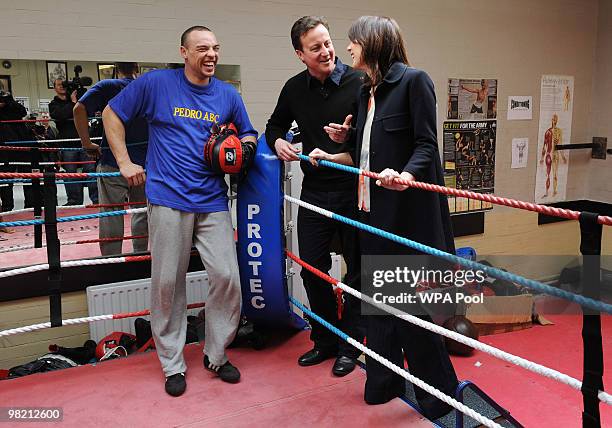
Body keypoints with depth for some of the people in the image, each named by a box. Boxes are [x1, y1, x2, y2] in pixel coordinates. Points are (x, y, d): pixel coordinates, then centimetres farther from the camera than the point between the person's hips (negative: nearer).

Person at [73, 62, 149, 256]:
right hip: (144, 162, 2)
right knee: (142, 211, 17)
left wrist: (86, 143, -8)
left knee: (111, 216, 6)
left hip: (111, 162, -2)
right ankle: (140, 255, 27)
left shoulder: (106, 86, -2)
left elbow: (79, 109, -15)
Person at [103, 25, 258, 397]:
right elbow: (112, 114, 9)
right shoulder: (156, 83, 0)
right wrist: (125, 163, 2)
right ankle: (173, 364, 21)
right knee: (168, 283, 3)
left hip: (213, 202, 3)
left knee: (227, 277, -2)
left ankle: (217, 355, 20)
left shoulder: (228, 95, 9)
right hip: (169, 200, -2)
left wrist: (244, 148, -2)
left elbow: (248, 135, 21)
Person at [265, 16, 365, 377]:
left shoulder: (359, 83, -11)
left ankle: (350, 345, 26)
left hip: (354, 191, -4)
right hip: (314, 193, 5)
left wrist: (339, 157, -22)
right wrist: (278, 141, -2)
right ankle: (324, 341, 30)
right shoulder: (295, 89, 4)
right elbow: (276, 125, 20)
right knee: (312, 269, 10)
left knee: (357, 269, 9)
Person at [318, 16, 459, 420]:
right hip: (374, 208, 8)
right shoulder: (367, 90, 15)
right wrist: (346, 138, 12)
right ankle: (385, 382, 30)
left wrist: (407, 174, -30)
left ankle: (440, 395, 17)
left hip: (408, 210, -8)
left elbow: (427, 144, -14)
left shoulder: (413, 80, -7)